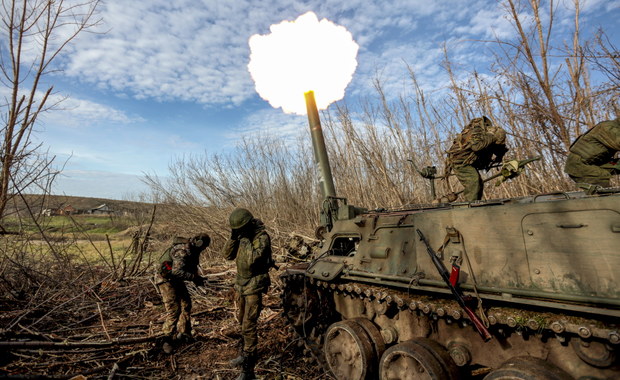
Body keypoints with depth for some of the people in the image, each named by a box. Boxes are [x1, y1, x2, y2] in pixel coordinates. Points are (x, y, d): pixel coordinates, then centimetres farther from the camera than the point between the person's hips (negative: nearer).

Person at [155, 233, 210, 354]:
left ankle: (183, 334, 26)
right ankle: (167, 340, 5)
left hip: (176, 280, 10)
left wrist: (196, 278, 1)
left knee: (186, 305, 12)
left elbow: (191, 267, 15)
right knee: (174, 310, -11)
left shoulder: (192, 250, 3)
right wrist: (194, 277, -31)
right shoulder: (183, 251, -28)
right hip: (166, 279, -10)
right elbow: (177, 271, -36)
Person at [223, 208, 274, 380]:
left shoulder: (262, 237, -21)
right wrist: (233, 237, -13)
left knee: (248, 326, -6)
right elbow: (228, 255, 0)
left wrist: (245, 239, -27)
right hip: (241, 284, 8)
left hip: (254, 286, -8)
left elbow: (251, 260, -32)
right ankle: (246, 353, 43)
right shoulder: (242, 235, 1)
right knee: (242, 321, 22)